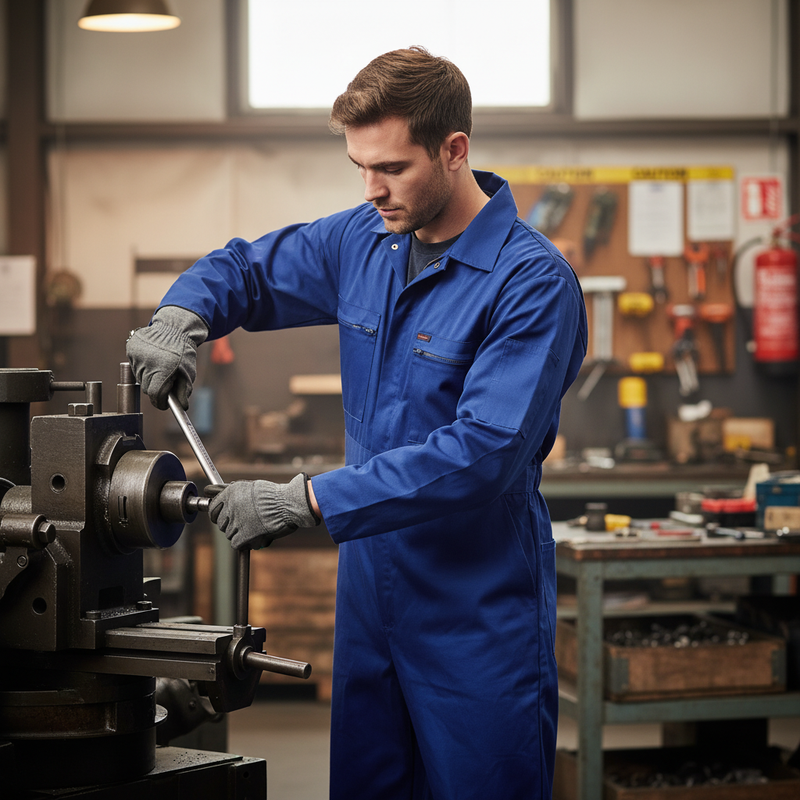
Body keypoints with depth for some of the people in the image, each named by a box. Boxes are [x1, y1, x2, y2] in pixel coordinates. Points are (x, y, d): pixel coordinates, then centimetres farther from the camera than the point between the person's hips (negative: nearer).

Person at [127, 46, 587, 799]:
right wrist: (181, 315, -4)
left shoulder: (534, 282, -17)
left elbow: (485, 452, -25)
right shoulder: (361, 240, 5)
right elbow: (244, 269, 21)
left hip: (479, 612, -6)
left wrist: (311, 499, -27)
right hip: (369, 590, 6)